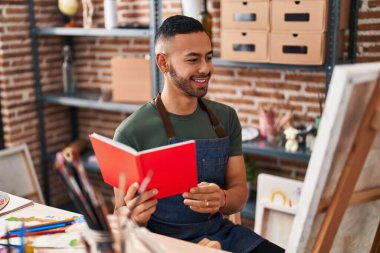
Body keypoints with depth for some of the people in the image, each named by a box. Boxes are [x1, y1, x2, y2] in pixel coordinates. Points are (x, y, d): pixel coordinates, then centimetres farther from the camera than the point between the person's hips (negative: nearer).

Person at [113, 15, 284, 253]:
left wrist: (221, 199, -21)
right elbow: (120, 214, -5)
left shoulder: (226, 117, 3)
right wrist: (133, 215, -28)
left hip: (220, 232, 4)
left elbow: (240, 192, 2)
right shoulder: (132, 132, -12)